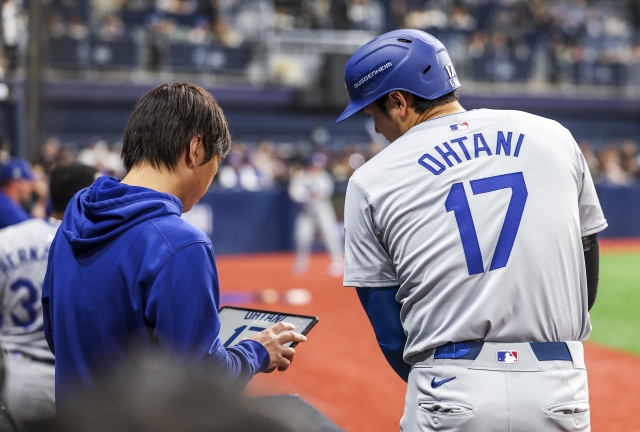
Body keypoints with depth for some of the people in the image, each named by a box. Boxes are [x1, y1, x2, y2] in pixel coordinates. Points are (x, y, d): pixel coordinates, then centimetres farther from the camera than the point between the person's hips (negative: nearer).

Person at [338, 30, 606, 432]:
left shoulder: (372, 181, 1)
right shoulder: (553, 136, 7)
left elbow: (389, 327, 3)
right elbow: (587, 270, 13)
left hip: (448, 396, -2)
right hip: (559, 394, 2)